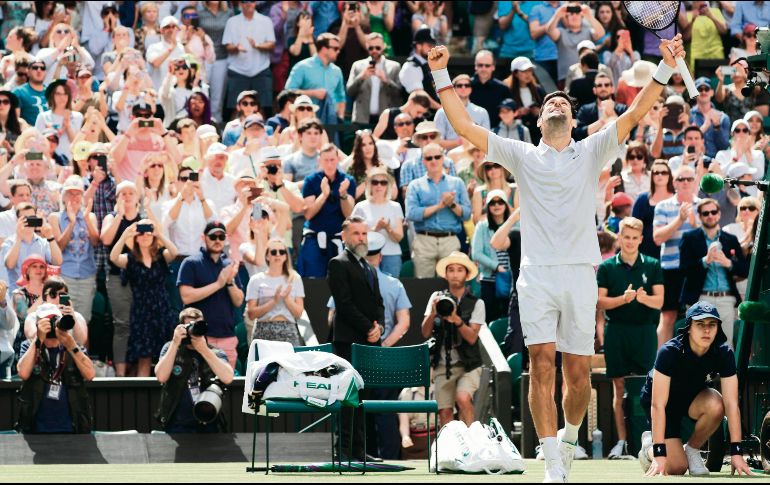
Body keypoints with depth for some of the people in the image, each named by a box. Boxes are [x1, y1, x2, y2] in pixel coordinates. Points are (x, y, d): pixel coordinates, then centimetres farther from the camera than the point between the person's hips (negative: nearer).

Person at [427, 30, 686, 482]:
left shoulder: (591, 152, 13)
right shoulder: (522, 155, 14)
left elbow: (635, 114, 4)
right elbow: (465, 127, 9)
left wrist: (664, 69, -7)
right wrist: (442, 76, 2)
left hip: (580, 274, 1)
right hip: (537, 274, -1)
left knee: (578, 374, 2)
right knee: (542, 364, -13)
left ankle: (570, 438, 30)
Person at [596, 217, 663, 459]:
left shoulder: (652, 266, 7)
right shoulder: (607, 267, 7)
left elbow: (659, 301, 2)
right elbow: (600, 302, 1)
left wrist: (643, 298, -19)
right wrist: (624, 299, -16)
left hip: (645, 330, 0)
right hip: (616, 330, 0)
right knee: (619, 387, 2)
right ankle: (622, 441, 6)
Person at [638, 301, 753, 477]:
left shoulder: (724, 354, -23)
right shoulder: (669, 352, -32)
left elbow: (731, 404, -25)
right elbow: (658, 405, -34)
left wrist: (736, 452, -31)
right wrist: (659, 454, -39)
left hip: (693, 396, 3)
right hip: (665, 400, -3)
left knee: (715, 406, -33)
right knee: (676, 468, -16)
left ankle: (691, 450, -5)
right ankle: (649, 446, 18)